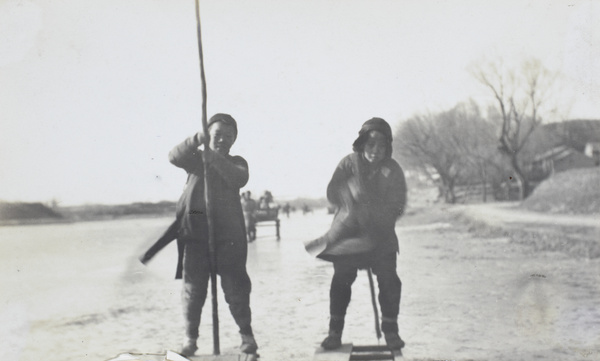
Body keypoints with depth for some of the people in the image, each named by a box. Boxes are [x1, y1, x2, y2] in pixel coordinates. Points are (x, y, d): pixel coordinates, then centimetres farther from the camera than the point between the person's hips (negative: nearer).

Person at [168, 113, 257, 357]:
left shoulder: (236, 163, 12)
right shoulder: (196, 158, 14)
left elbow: (240, 178, -11)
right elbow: (174, 157, -7)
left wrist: (215, 159, -25)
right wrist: (194, 142, -25)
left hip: (228, 233, -1)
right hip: (195, 229, 1)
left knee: (235, 285, -1)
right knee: (193, 286, 3)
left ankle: (246, 334, 10)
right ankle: (190, 337, 12)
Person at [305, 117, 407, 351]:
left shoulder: (393, 170, -3)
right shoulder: (349, 163, -6)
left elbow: (398, 205, -6)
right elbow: (333, 193, -13)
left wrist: (373, 215, -22)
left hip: (381, 237, 1)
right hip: (348, 233, -1)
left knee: (389, 281, -5)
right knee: (341, 281, 1)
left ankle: (390, 330, 12)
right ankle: (335, 331, 14)